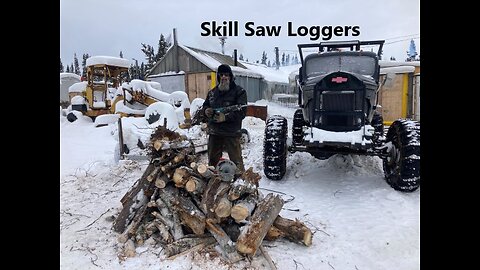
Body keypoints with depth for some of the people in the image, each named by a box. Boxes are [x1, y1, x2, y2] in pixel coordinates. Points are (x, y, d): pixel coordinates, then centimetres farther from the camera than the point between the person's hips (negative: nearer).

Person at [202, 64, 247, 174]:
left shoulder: (239, 91, -5)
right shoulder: (212, 92, 14)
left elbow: (242, 112, -14)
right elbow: (205, 105, 24)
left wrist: (225, 117, -24)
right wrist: (206, 110, -1)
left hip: (232, 133, -5)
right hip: (214, 132, 6)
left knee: (236, 161, 0)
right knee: (212, 160, 18)